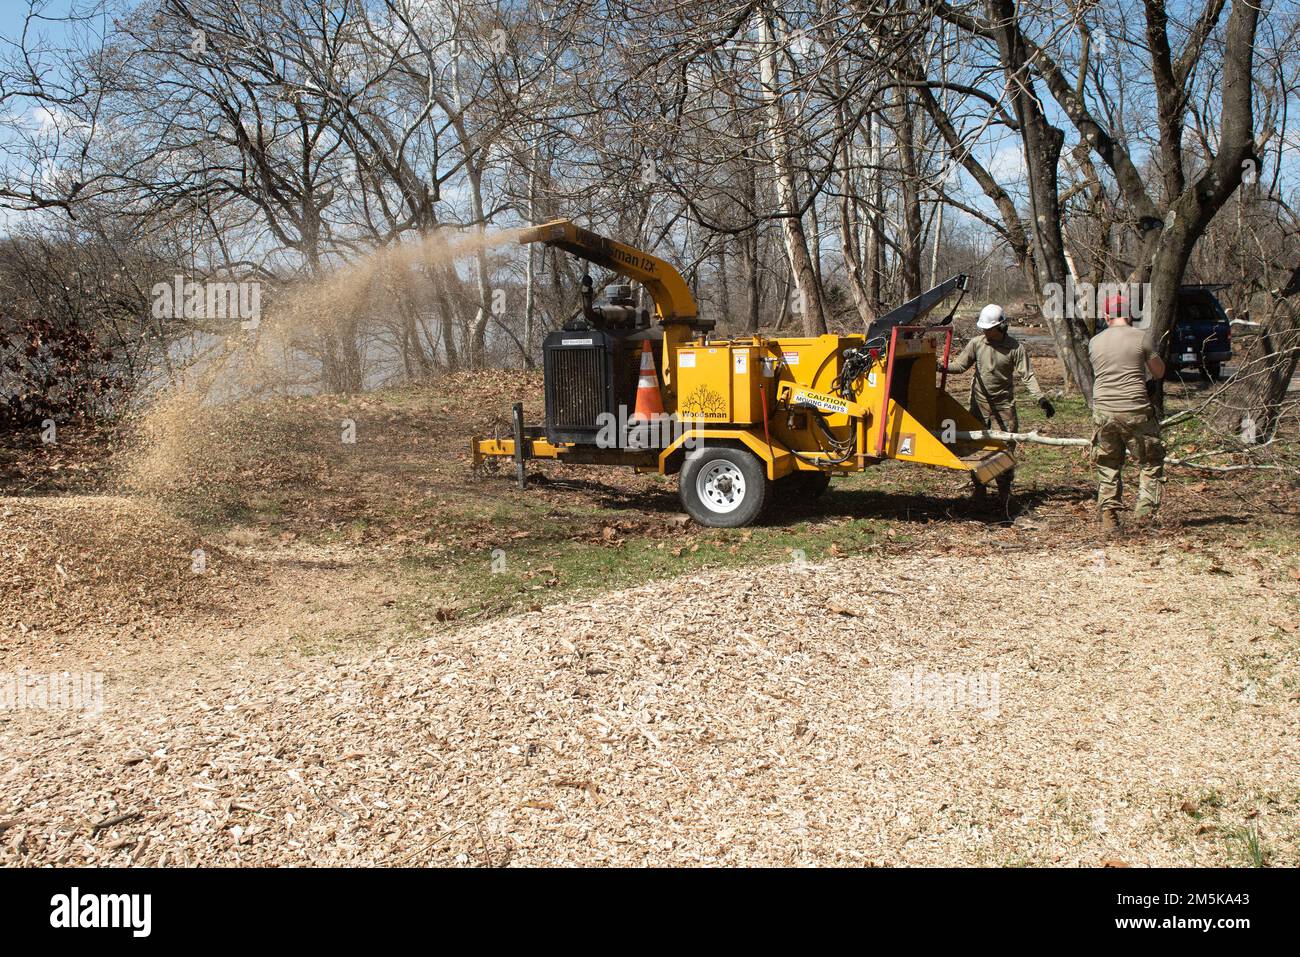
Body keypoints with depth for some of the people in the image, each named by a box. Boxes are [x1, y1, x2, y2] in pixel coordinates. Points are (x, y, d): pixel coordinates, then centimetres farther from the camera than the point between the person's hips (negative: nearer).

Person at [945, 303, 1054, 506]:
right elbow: (960, 365, 6)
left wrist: (1040, 397, -18)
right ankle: (979, 486, 19)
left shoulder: (1014, 347, -7)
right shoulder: (976, 343, -1)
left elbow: (1027, 375, -8)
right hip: (980, 402, 2)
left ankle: (1004, 490, 9)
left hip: (1004, 404, -2)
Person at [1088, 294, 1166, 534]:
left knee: (1108, 467, 13)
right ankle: (1145, 509, 3)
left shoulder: (1095, 342, 6)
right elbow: (1159, 372, 5)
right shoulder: (1139, 337, -4)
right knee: (1150, 461, 12)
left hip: (1103, 412, 3)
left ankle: (1109, 517, 10)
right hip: (1135, 411, -3)